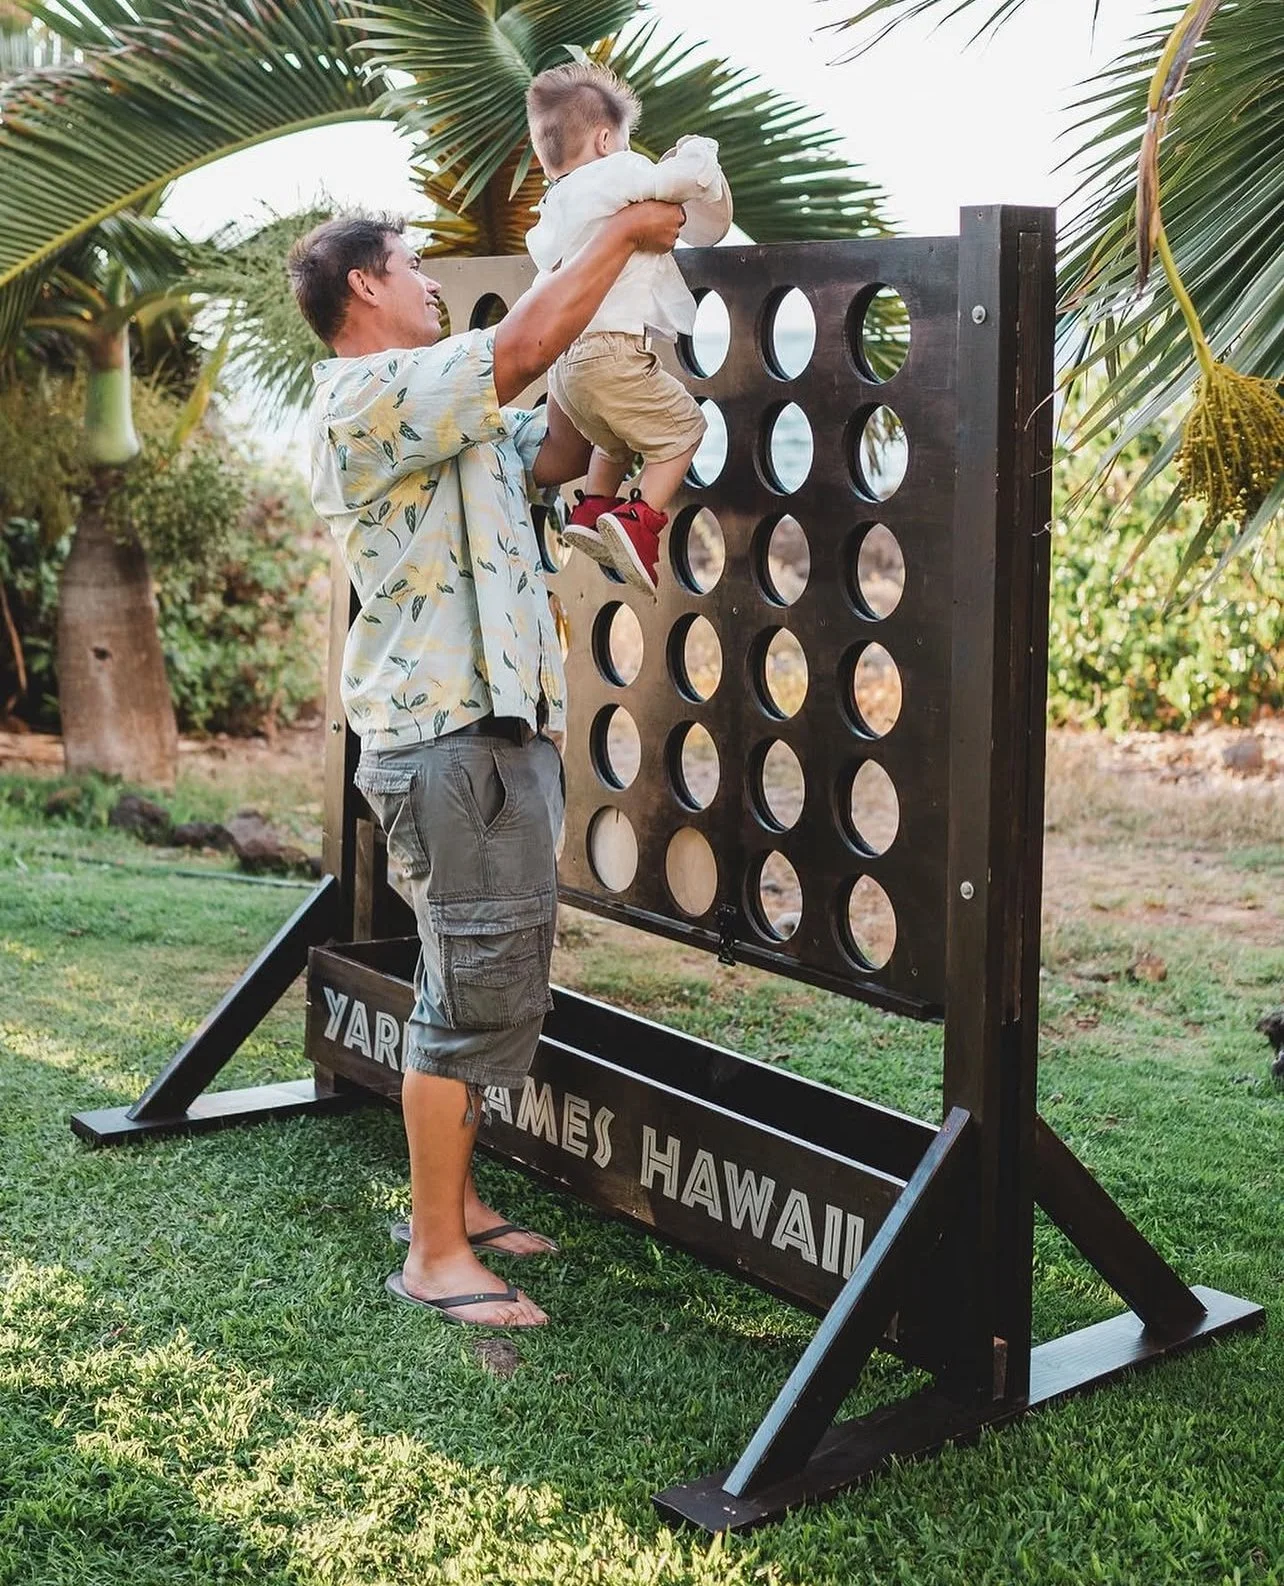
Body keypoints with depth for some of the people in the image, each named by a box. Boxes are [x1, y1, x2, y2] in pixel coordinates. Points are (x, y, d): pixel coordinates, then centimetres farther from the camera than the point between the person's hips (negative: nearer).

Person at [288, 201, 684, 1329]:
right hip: (448, 740, -11)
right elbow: (522, 348, -21)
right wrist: (620, 236, -10)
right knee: (478, 994, -8)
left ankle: (454, 1200, 28)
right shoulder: (368, 394, -12)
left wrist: (596, 353, 12)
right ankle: (435, 1256, 1)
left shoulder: (444, 415, 20)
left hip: (500, 729, 11)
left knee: (484, 983, 16)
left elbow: (554, 457, 21)